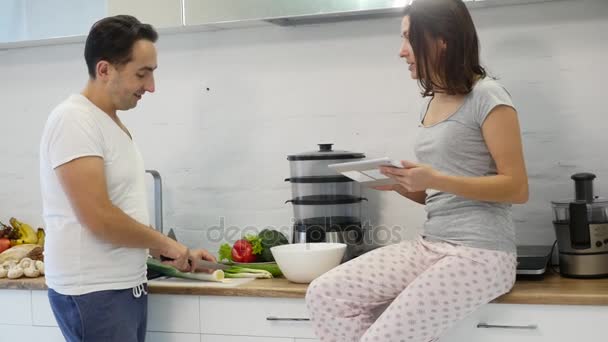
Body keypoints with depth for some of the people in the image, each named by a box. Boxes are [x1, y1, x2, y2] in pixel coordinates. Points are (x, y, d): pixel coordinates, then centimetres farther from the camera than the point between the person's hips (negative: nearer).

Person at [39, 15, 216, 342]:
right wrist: (166, 243, -11)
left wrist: (177, 252, 12)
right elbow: (98, 217, -24)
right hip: (93, 293, -8)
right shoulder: (74, 120, -16)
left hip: (128, 286, 9)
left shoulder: (114, 124, 12)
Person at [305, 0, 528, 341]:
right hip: (430, 245, 8)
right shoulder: (433, 102, 17)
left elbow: (517, 189, -12)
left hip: (479, 253, -8)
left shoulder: (487, 96, -7)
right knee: (325, 296, -9)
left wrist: (434, 179, -19)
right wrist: (401, 185, 2)